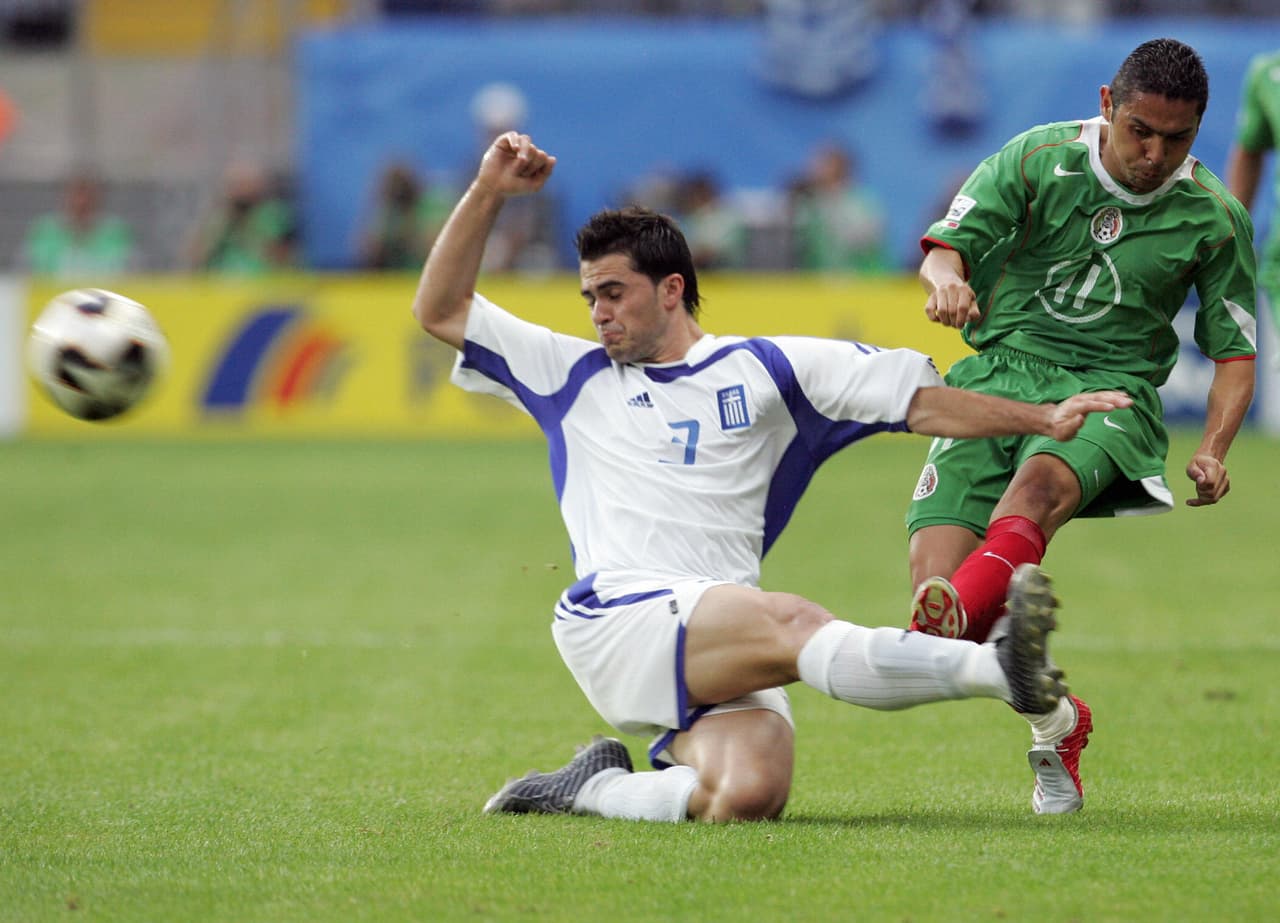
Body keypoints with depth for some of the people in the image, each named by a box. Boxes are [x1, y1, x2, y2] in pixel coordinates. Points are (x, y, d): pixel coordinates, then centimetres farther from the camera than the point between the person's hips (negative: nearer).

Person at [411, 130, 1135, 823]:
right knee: (792, 623, -32)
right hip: (618, 622, -2)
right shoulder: (576, 377, 22)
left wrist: (1043, 419, 5)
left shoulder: (765, 369, 18)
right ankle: (1000, 669, -53)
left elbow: (920, 402, 15)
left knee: (749, 797, -30)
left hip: (726, 654, 2)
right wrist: (489, 193, 14)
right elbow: (441, 310, 23)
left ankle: (595, 788, -4)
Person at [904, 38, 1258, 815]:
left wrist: (1213, 451, -8)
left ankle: (945, 631, -64)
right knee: (936, 563, -20)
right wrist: (947, 279, -24)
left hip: (1110, 392, -1)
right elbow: (946, 246, 2)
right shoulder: (1038, 161, 2)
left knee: (1040, 482, -38)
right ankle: (1055, 721, 0)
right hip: (997, 373, 1)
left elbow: (1235, 352, 10)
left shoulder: (1216, 219, 4)